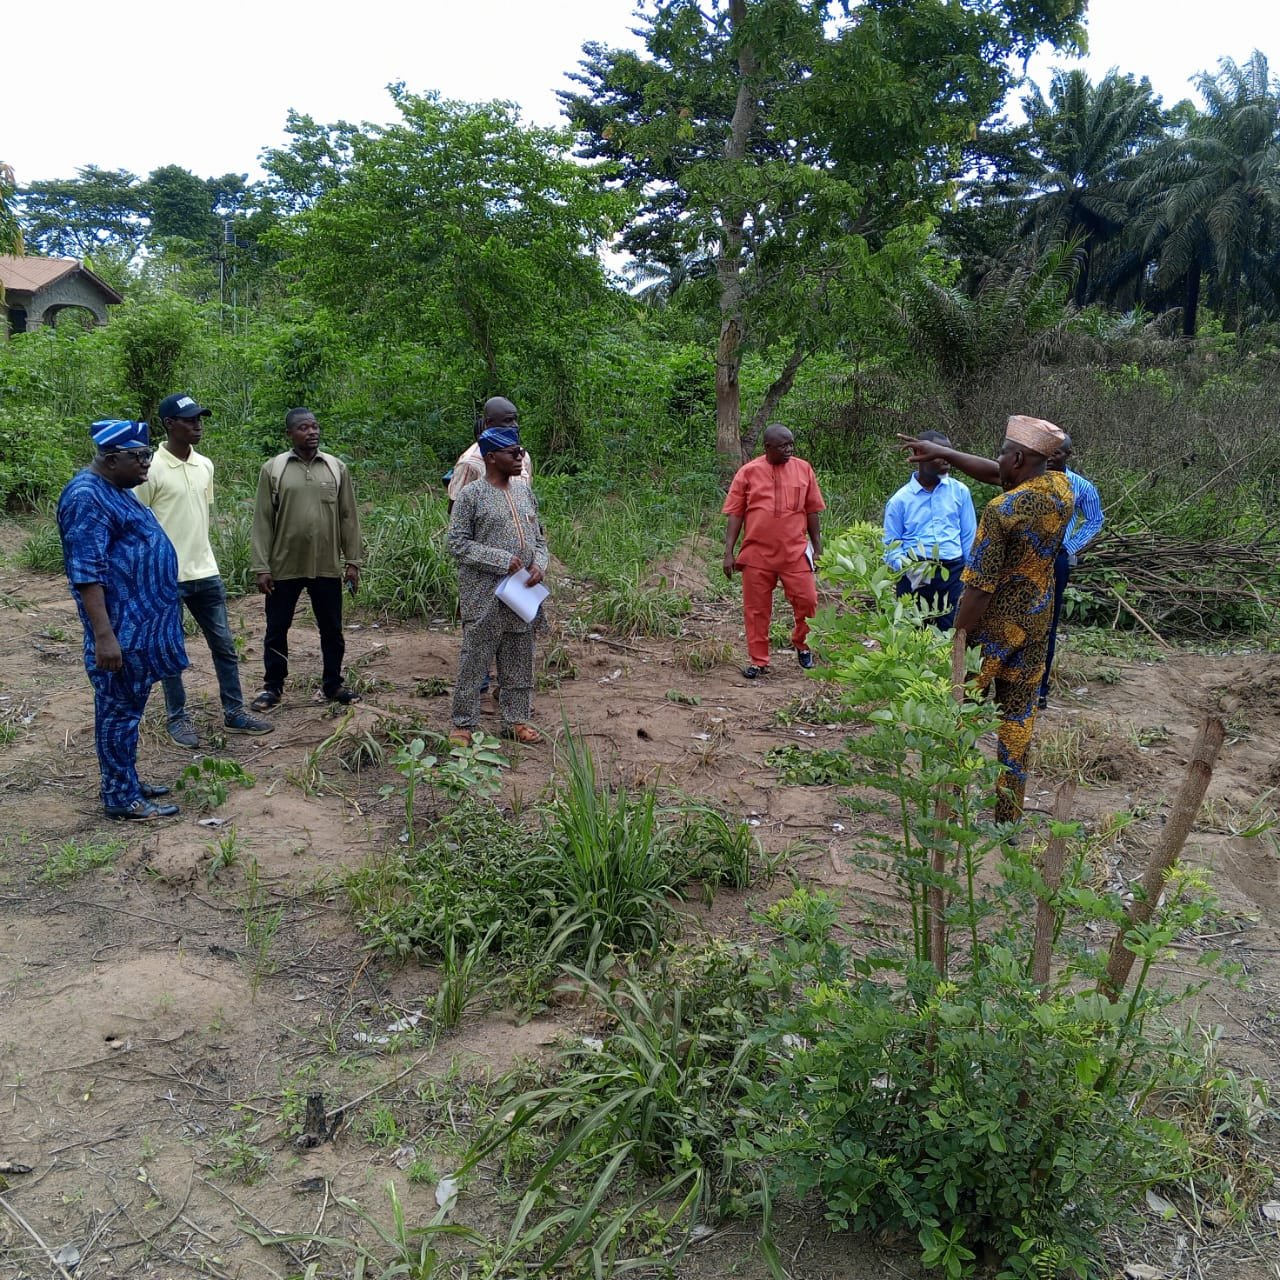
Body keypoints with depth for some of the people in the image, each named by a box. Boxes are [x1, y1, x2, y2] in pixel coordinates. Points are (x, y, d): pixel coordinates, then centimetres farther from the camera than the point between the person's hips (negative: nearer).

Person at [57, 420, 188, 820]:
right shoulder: (87, 497, -19)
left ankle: (126, 783, 28)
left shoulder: (114, 490, 13)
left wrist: (149, 617, 28)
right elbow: (86, 572, -23)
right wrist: (103, 635, -27)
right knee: (119, 711, -1)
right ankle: (121, 798, 9)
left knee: (127, 709, 17)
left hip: (138, 622, 10)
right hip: (120, 629, -10)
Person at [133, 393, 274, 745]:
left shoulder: (205, 466, 6)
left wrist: (201, 558, 17)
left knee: (225, 647, 10)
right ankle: (178, 719, 20)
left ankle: (234, 714, 20)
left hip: (205, 573, 6)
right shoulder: (151, 469, -13)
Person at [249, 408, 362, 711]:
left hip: (327, 566, 1)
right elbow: (262, 521, -3)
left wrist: (352, 561, 1)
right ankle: (273, 687, 25)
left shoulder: (337, 468, 3)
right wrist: (262, 567, -7)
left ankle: (332, 684, 26)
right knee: (277, 630, 10)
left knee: (331, 629, 11)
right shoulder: (272, 469, -2)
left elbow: (348, 517, 5)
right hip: (284, 567, -1)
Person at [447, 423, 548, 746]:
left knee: (518, 662, 12)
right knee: (474, 661, 1)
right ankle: (463, 724, 12)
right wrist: (502, 561, -17)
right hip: (484, 596, -6)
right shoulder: (471, 495, -8)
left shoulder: (524, 492, 11)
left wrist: (539, 564, -3)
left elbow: (538, 537, 18)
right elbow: (457, 543, -11)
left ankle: (516, 720, 24)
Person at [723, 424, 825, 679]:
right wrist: (729, 552, -5)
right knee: (756, 609, 6)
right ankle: (758, 661, 18)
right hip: (757, 553, -1)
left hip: (795, 552, 1)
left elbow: (812, 511, 9)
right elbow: (735, 514, 0)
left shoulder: (803, 469, 4)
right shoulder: (748, 472, -1)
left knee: (807, 600, -1)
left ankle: (801, 644, 26)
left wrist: (817, 548, 9)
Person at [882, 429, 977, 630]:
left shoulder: (960, 491, 4)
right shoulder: (900, 500, 1)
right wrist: (905, 565, -15)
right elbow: (891, 545, 4)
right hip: (914, 576, -1)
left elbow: (969, 537, 10)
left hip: (952, 573, 1)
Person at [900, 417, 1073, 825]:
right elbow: (995, 474, 12)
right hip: (1036, 624, 7)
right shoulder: (1061, 488, -2)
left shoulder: (1003, 509, -23)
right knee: (1018, 717, 14)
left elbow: (980, 588, -23)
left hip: (992, 627, -6)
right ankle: (1009, 815, 22)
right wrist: (942, 452, 13)